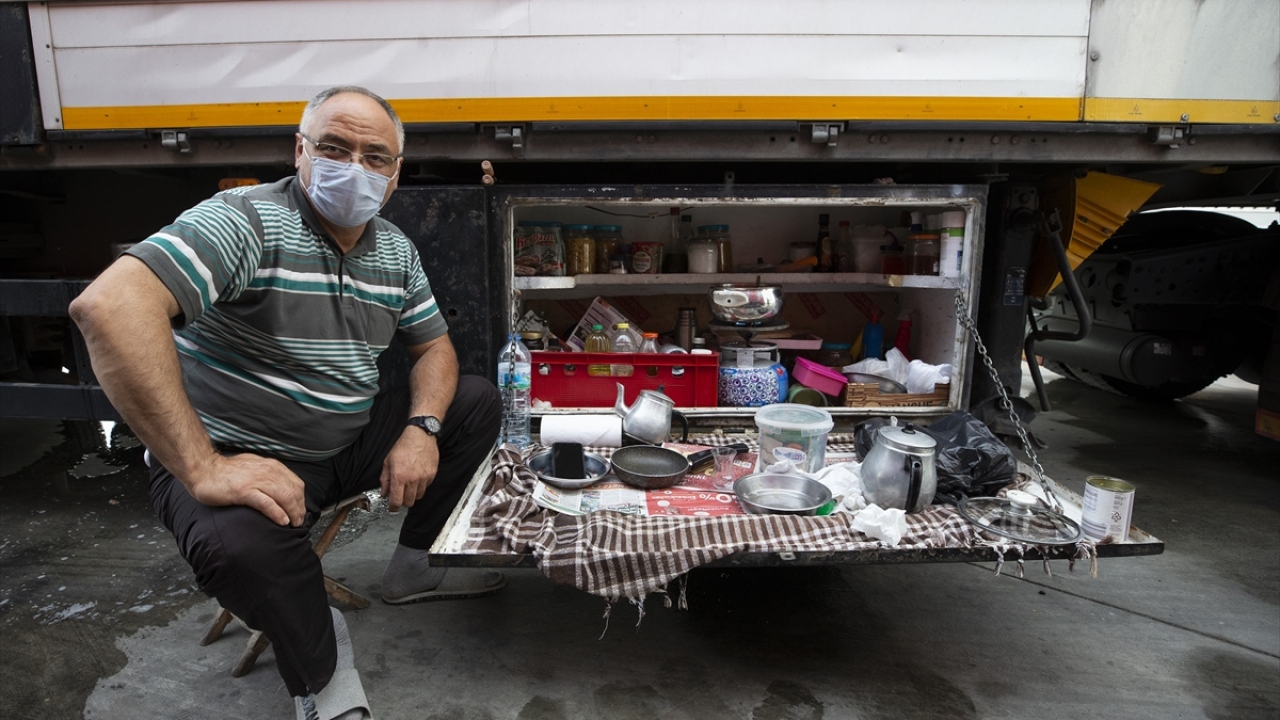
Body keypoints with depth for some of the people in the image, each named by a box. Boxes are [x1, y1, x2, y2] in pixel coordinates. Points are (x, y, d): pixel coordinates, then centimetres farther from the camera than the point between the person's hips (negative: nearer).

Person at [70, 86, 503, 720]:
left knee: (476, 401, 4)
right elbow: (108, 305, -34)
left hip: (351, 440, 7)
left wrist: (421, 430, -11)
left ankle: (415, 565, 19)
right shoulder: (248, 221, -20)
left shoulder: (396, 251, 3)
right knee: (242, 541, -38)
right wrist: (202, 470, -37)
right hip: (241, 457, -7)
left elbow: (433, 346, 10)